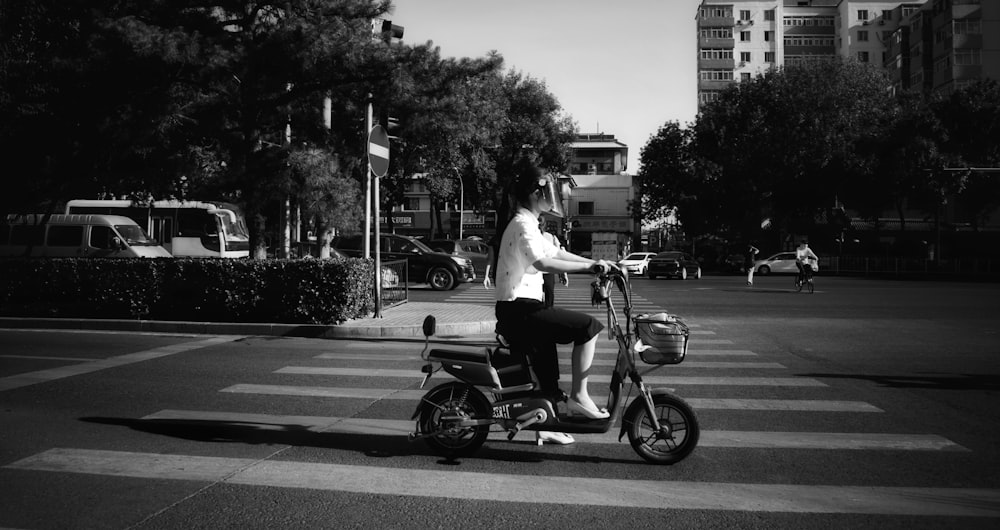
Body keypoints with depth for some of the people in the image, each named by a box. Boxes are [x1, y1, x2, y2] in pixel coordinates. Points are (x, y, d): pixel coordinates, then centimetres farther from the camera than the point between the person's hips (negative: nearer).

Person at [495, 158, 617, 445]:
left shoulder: (525, 223, 18)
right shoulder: (524, 225, -15)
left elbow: (556, 253, 21)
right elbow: (544, 263, -30)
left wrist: (594, 263, 13)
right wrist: (590, 266, -27)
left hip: (517, 310, 11)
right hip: (520, 310, -11)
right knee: (589, 326, -13)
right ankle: (579, 396, -7)